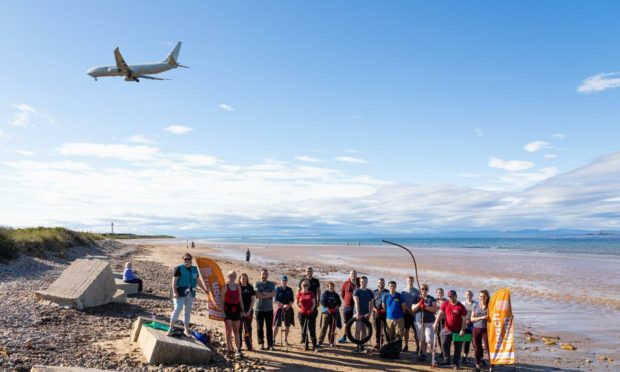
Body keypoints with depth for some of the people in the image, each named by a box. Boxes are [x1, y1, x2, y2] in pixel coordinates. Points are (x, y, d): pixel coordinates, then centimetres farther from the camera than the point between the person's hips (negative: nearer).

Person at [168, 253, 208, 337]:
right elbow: (174, 281, -9)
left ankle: (186, 330, 18)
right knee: (177, 309, -14)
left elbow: (198, 281, 20)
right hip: (181, 292, -5)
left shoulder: (194, 269, 12)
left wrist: (205, 290, 20)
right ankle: (171, 328, -4)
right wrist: (174, 292, -20)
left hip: (190, 293, 5)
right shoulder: (179, 268, -4)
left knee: (188, 311, 10)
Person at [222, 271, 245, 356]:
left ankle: (238, 349, 7)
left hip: (236, 309, 4)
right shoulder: (225, 287, -4)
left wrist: (242, 310, 8)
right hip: (228, 309, -4)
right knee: (229, 331, -1)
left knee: (236, 331, 6)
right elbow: (222, 300, -6)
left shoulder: (238, 287, 10)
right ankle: (229, 348, 8)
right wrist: (222, 311, -12)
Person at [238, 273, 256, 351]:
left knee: (248, 329, 6)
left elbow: (253, 300, 4)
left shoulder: (250, 288, 4)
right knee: (239, 329, 3)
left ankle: (249, 346, 11)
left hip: (249, 311, 2)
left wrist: (249, 311, -5)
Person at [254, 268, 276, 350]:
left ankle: (270, 344, 7)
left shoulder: (271, 284, 9)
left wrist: (263, 294, -13)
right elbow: (257, 295, -11)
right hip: (259, 309, -1)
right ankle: (261, 343, 9)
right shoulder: (257, 284, 3)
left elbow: (273, 294, -7)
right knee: (259, 327, 2)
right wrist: (268, 295, -9)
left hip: (269, 309, 1)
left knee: (269, 328, 4)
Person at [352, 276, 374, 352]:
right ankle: (357, 346, -3)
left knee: (364, 330, 7)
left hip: (366, 314, 3)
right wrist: (357, 313, -25)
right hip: (358, 314, -3)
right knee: (358, 330, -7)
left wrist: (369, 313, -9)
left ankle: (362, 345, 15)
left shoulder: (369, 292, 7)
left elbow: (371, 303, 5)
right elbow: (356, 302, -14)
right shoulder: (357, 291, -3)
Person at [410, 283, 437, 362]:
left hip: (429, 322, -3)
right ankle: (423, 354, 19)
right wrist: (419, 304, -12)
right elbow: (413, 309, 3)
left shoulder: (431, 299, 3)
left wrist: (426, 307, -18)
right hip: (419, 322, 3)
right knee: (422, 340, 9)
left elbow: (435, 309, -7)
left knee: (429, 341, -11)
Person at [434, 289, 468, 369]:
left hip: (458, 330, -3)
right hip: (447, 329, 3)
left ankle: (456, 363, 19)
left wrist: (462, 330, -16)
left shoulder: (461, 307, -11)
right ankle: (446, 360, 18)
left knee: (458, 347, 6)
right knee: (444, 344, 2)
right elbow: (440, 313, -1)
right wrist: (436, 322, -13)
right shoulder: (445, 304, -2)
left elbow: (464, 319, -10)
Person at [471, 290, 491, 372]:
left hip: (486, 329, -2)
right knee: (477, 348, 9)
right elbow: (472, 319, 0)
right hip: (476, 329, 2)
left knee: (489, 348, -8)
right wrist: (481, 317, -13)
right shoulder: (475, 305, 3)